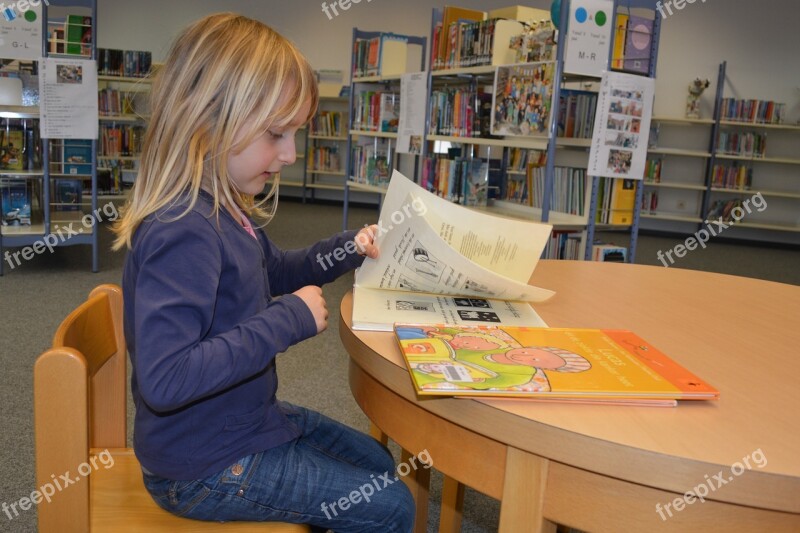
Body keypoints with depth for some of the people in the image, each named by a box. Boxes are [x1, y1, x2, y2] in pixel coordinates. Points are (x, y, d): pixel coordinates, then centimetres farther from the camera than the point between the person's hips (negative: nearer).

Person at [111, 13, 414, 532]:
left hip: (246, 418, 9)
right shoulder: (182, 231, -31)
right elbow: (164, 380, -38)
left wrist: (348, 248, 2)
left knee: (377, 462, 22)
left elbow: (274, 272, 18)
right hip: (205, 466, -9)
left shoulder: (226, 209, 0)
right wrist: (289, 321, -32)